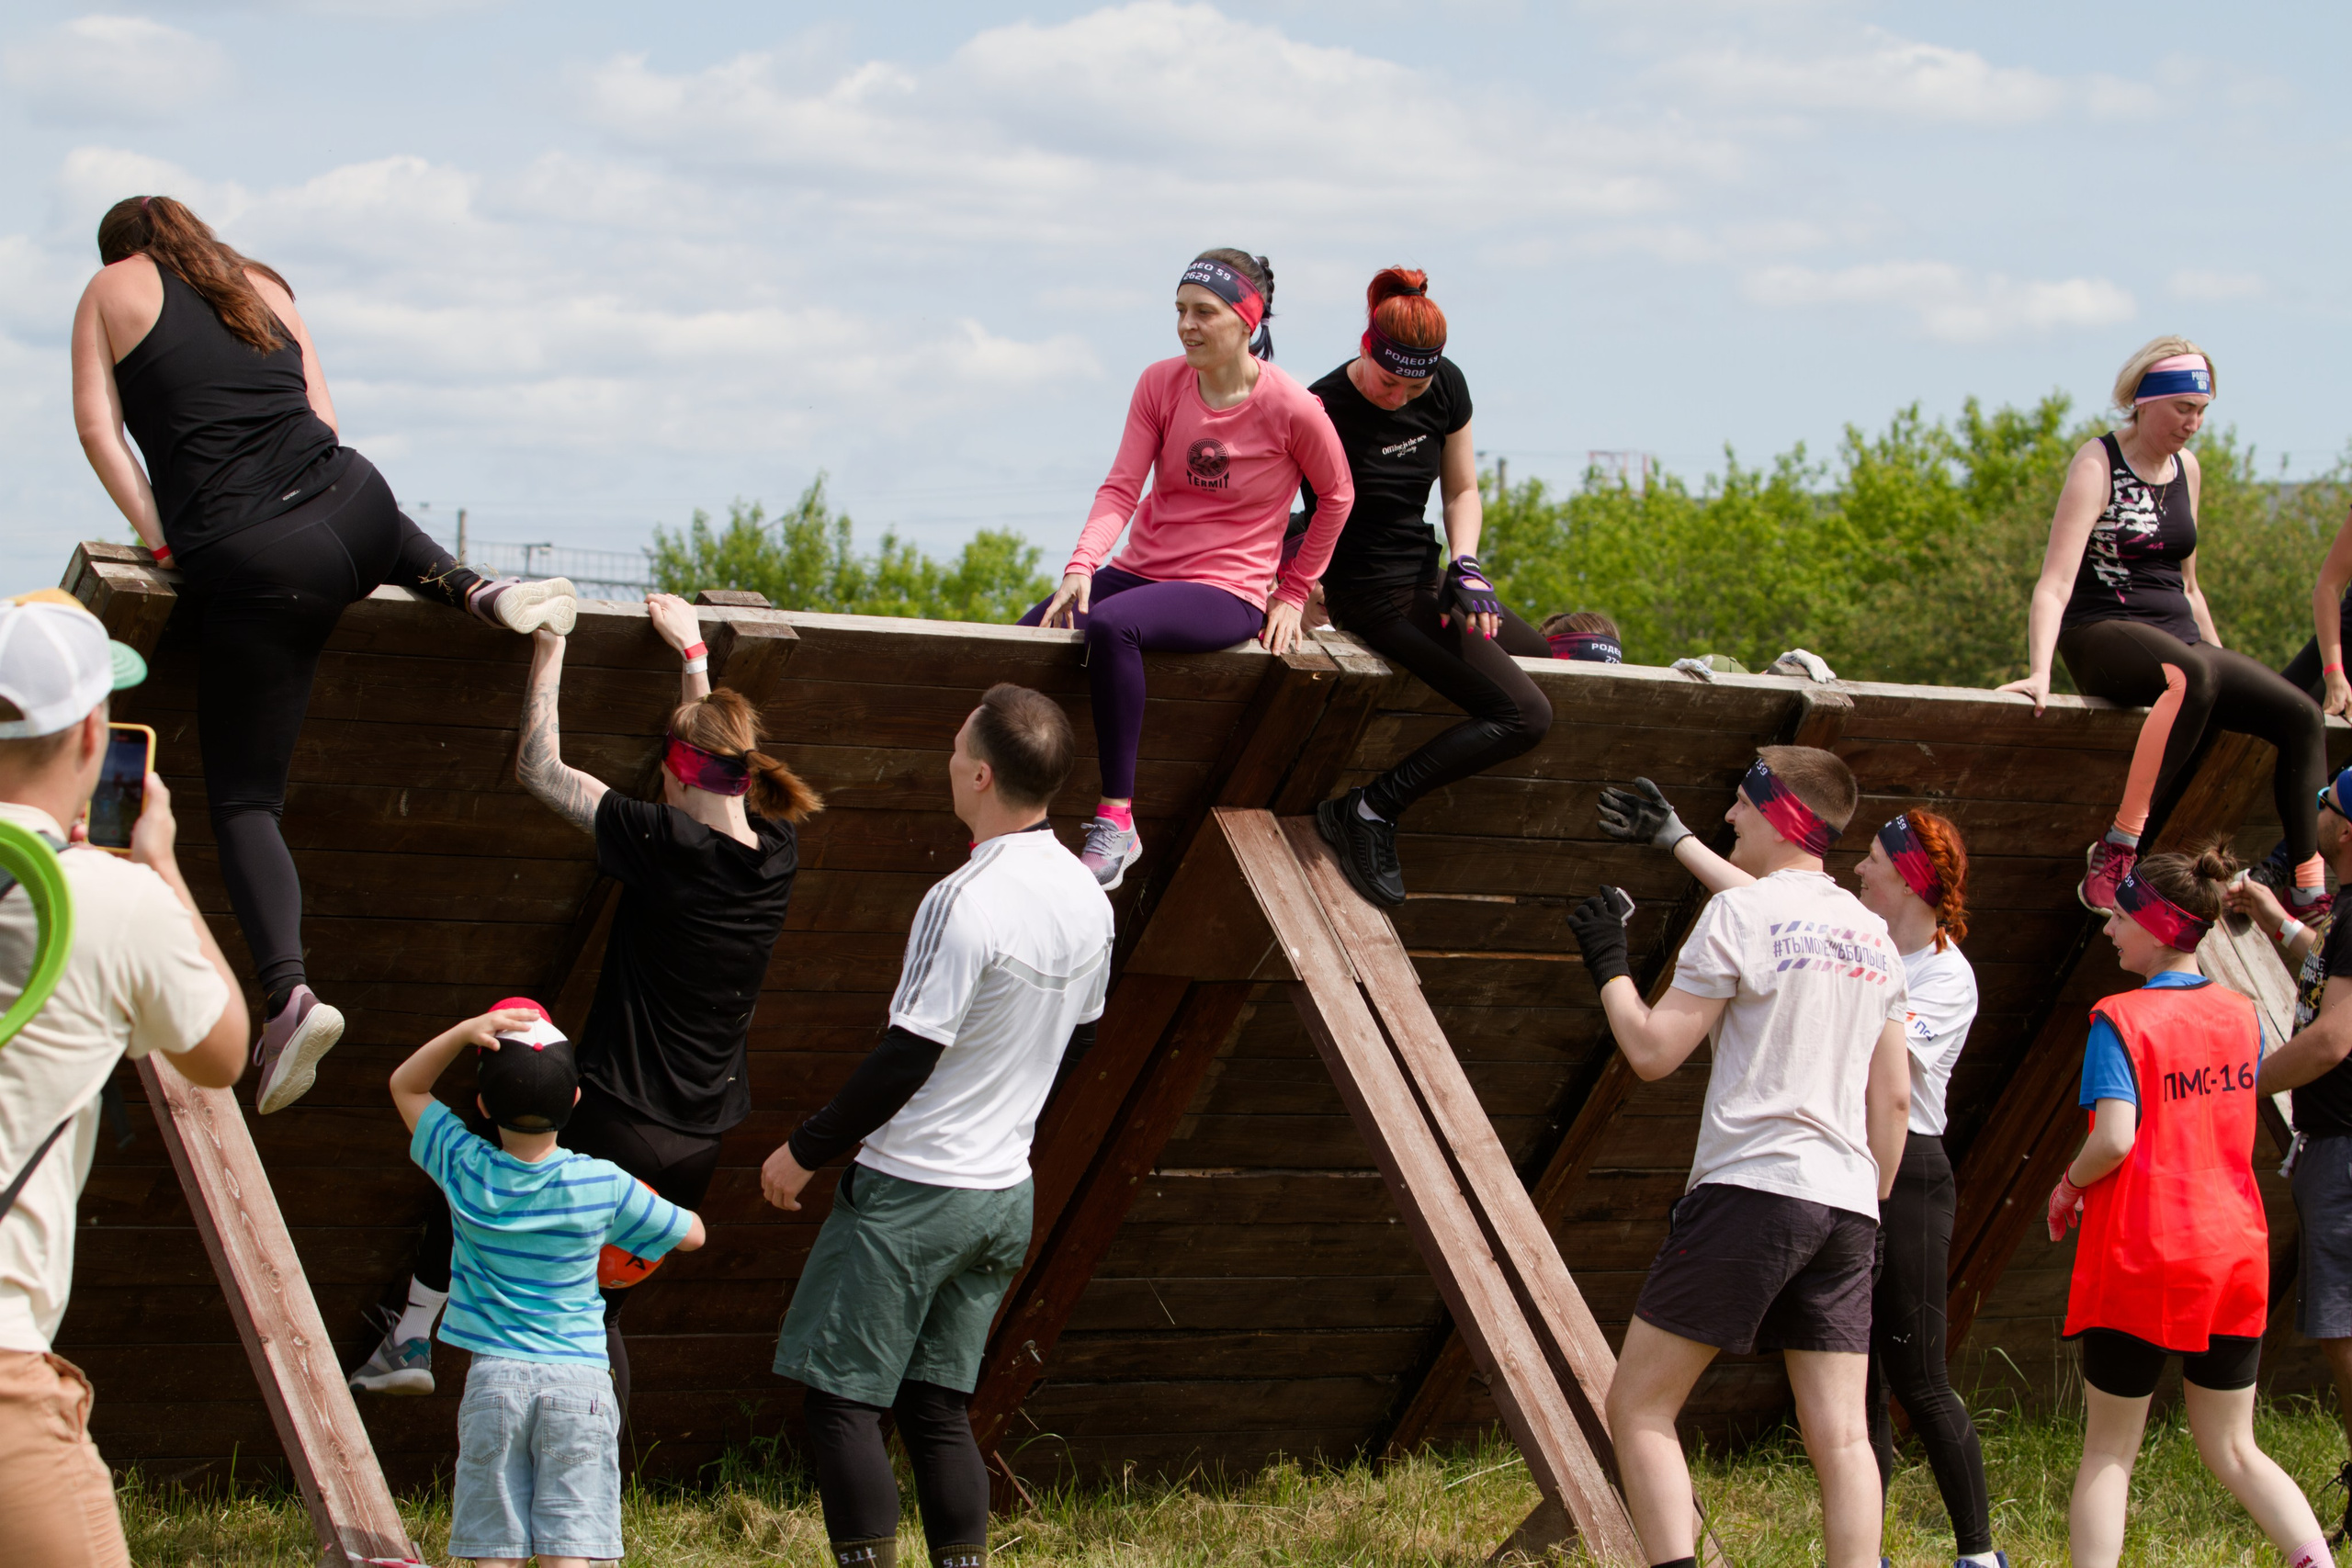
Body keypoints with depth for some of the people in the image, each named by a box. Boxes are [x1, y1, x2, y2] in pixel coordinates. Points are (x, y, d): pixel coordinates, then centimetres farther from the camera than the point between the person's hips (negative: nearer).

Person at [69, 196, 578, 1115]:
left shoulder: (113, 289, 14)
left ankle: (288, 993, -24)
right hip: (352, 503, 5)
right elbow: (323, 416, 20)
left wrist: (159, 537, 6)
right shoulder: (262, 289, 25)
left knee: (243, 799, -3)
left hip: (250, 565, -5)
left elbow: (97, 424, 6)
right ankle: (480, 593, 16)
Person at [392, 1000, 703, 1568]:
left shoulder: (466, 1170, -2)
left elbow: (405, 1085, 14)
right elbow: (691, 1233, 11)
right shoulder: (604, 1186, -4)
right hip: (580, 1377, 0)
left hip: (494, 1377, 0)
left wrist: (465, 1032, -1)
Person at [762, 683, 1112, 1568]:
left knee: (841, 1403, -1)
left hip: (911, 1193, -8)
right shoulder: (1088, 898, 4)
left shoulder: (966, 904, -21)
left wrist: (806, 1150, -9)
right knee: (937, 1409, 14)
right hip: (1006, 1193, 8)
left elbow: (907, 1058, -20)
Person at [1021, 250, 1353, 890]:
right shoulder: (1161, 384, 2)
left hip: (1227, 592, -6)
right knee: (1032, 631, -18)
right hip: (1142, 570, 6)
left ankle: (1116, 822, -33)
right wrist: (1081, 567, -20)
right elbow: (1121, 487, -4)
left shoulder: (1291, 409, -10)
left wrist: (1292, 595, 6)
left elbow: (1337, 497, 5)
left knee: (1110, 626, -35)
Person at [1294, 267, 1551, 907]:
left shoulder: (1445, 389, -2)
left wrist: (1466, 566, -7)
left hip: (1424, 578, 9)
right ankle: (1367, 812, -20)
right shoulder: (1325, 410, -21)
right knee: (1525, 714, -17)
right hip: (1374, 596, -9)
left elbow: (1461, 492, 9)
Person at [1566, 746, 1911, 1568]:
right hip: (1845, 1206, 7)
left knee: (1639, 1408, 0)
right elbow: (1894, 1096, 17)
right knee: (1840, 1437, 2)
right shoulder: (1872, 934, 16)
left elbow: (1652, 1050, -6)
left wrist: (1608, 963, 8)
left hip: (1751, 1186, -7)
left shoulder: (1742, 911, -5)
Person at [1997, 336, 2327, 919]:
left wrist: (2226, 667, 25)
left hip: (2179, 638, 8)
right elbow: (2056, 580, -18)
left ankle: (2311, 892, -15)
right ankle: (2117, 849, -42)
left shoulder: (2186, 467, 16)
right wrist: (2039, 672, -32)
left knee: (2301, 716, -13)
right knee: (2191, 676, -40)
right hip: (2104, 634, -7)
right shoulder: (2098, 465, -7)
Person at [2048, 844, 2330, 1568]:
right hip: (2233, 1255, 5)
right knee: (2233, 1449, 13)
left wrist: (2067, 1188, -4)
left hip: (2138, 1257, -5)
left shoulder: (2120, 1020, -12)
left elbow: (2114, 1138, -21)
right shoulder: (2241, 1015, 5)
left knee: (2108, 1451, 7)